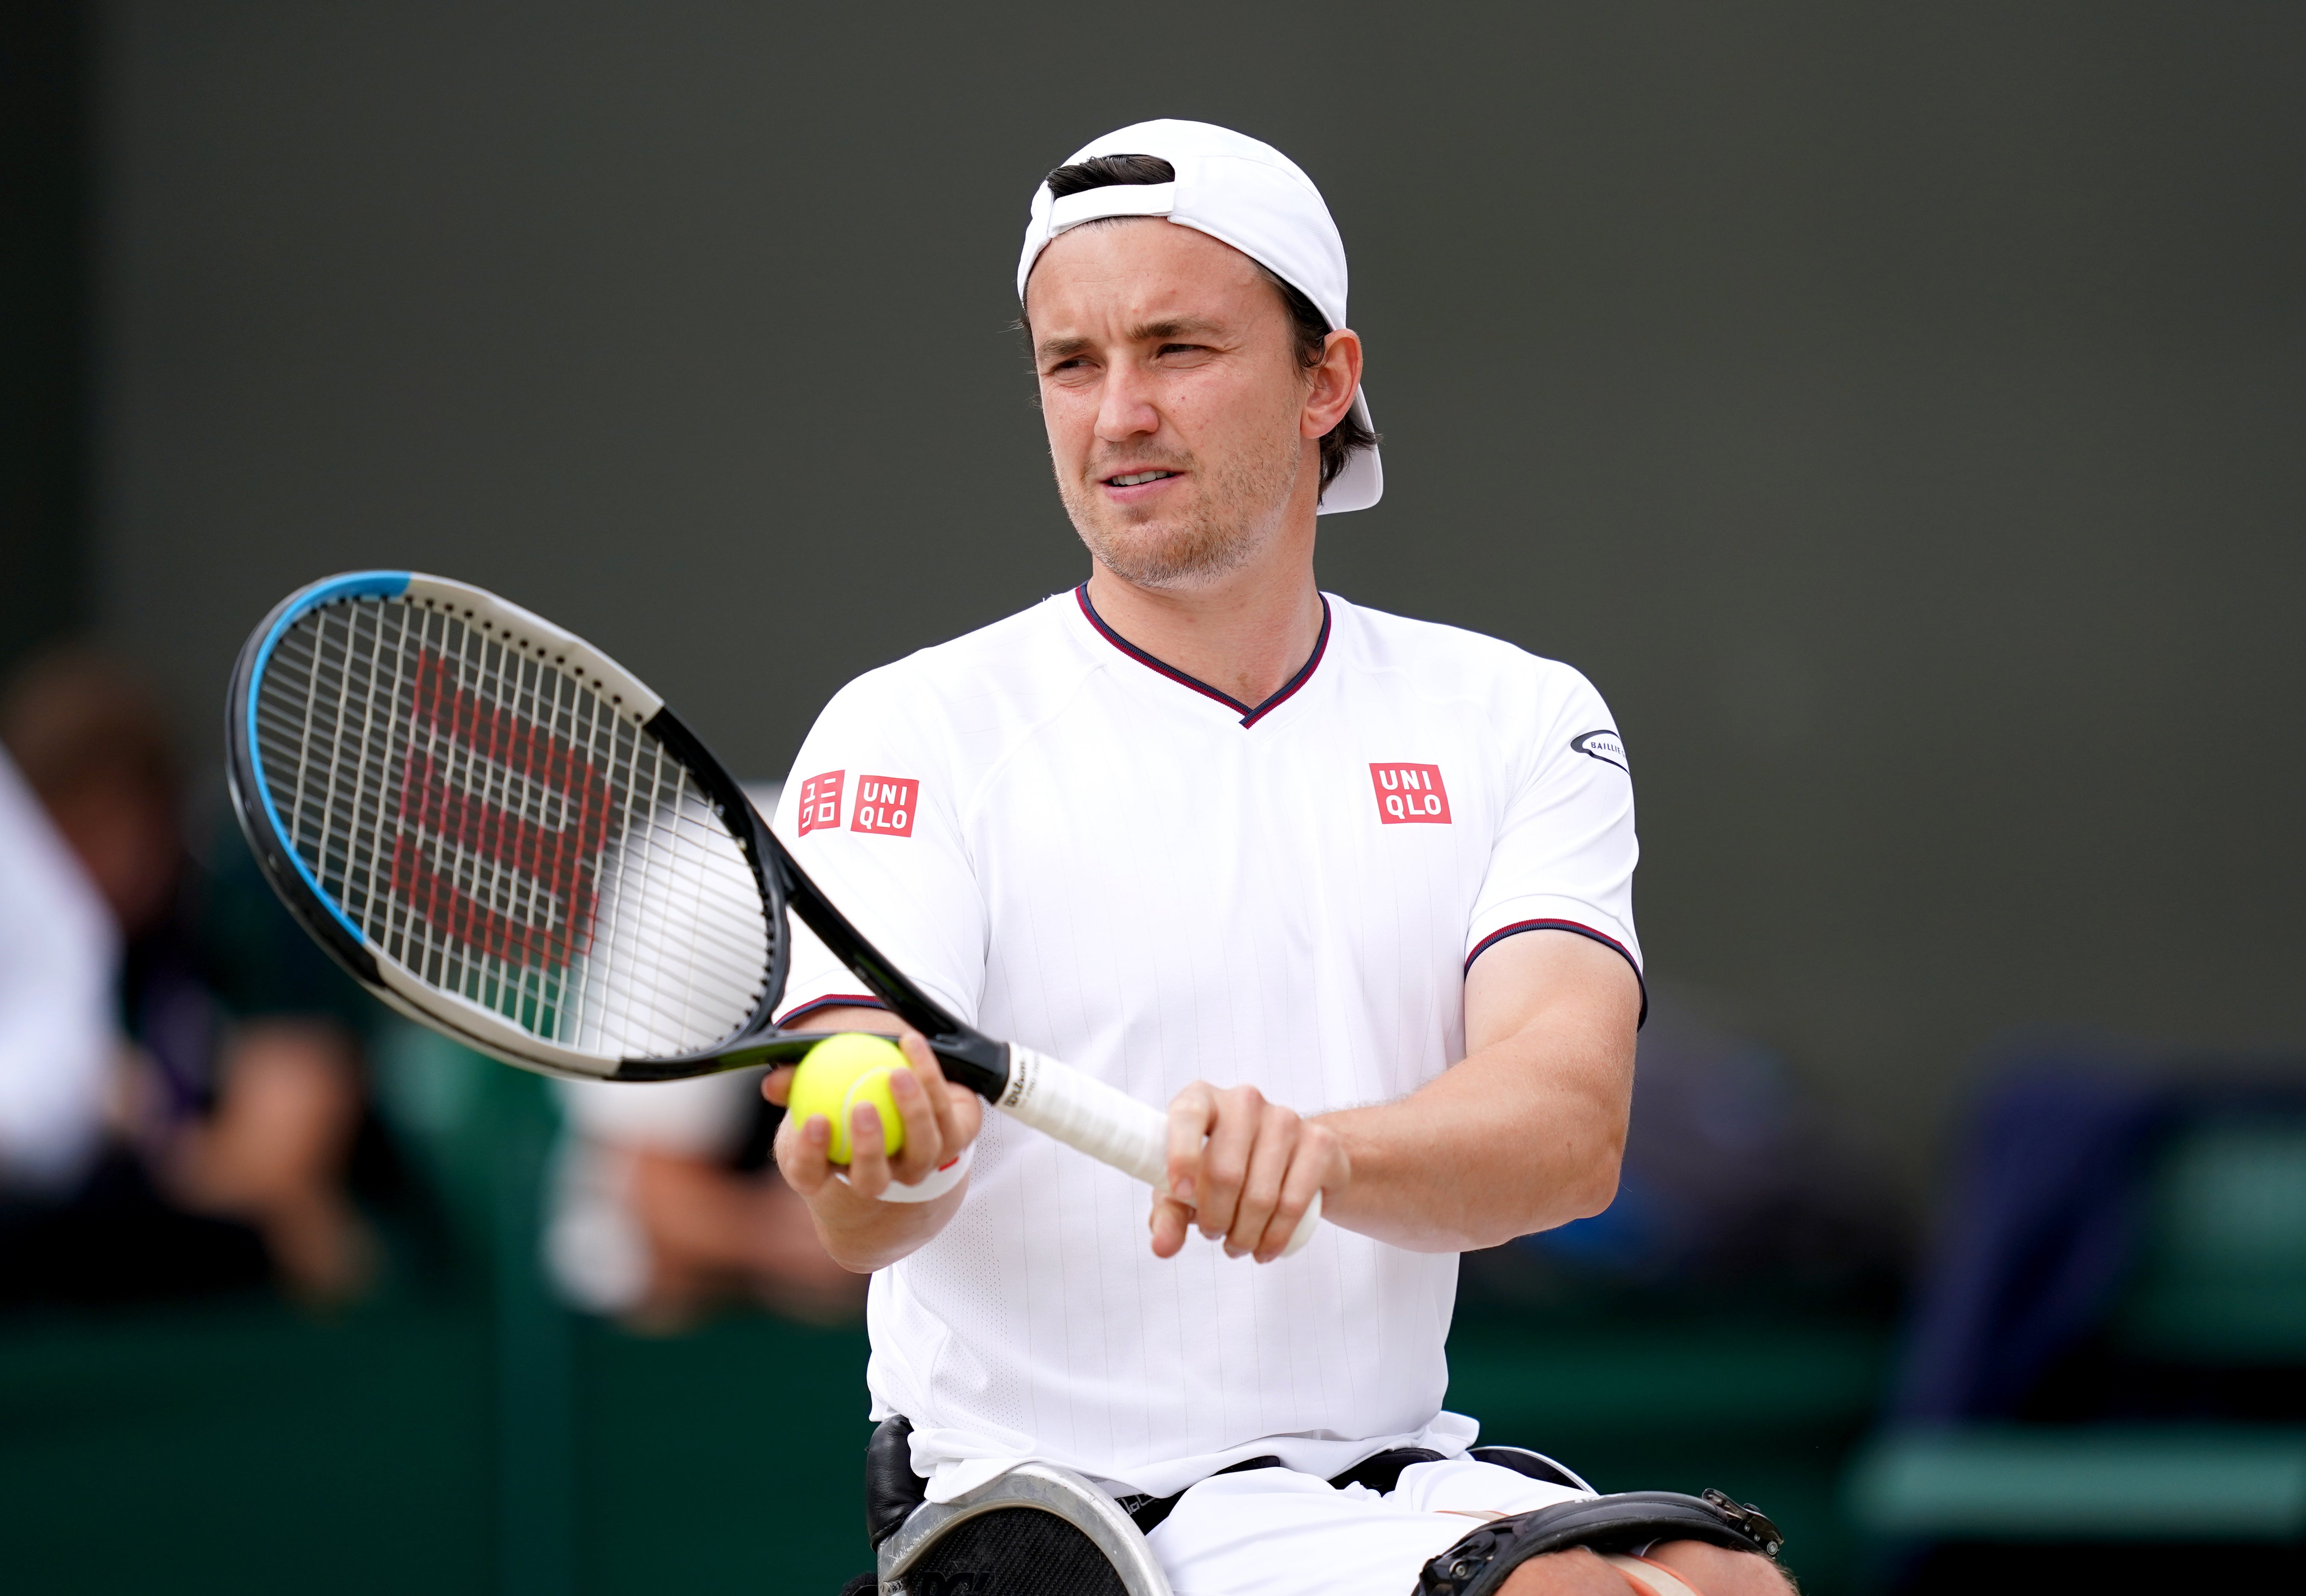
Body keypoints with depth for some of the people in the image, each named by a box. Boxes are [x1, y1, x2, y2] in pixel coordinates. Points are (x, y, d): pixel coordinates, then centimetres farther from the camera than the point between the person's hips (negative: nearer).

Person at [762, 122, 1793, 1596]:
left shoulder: (1519, 724, 9)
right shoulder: (917, 734, 0)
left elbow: (1570, 1125, -9)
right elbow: (860, 1217, -14)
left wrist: (1317, 1151, -31)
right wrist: (875, 1137, -39)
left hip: (1403, 1477, 4)